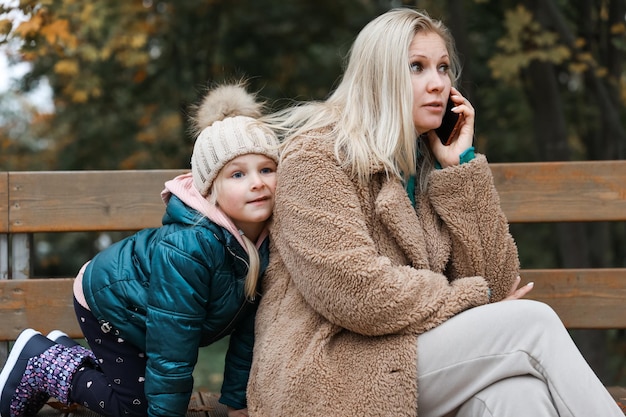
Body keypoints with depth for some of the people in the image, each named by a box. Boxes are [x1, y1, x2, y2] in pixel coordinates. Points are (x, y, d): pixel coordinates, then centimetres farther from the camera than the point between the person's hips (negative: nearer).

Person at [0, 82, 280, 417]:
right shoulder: (186, 250, -43)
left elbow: (248, 327, -8)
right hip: (106, 298, -7)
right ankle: (38, 356, 10)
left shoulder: (265, 237, -20)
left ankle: (66, 353, 35)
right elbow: (171, 350, -36)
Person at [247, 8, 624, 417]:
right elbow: (359, 295, -18)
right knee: (533, 323, -19)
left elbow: (496, 283, 5)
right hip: (327, 377, -6)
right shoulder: (315, 156, -6)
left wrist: (463, 165, 1)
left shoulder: (428, 167, 15)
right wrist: (471, 301, -5)